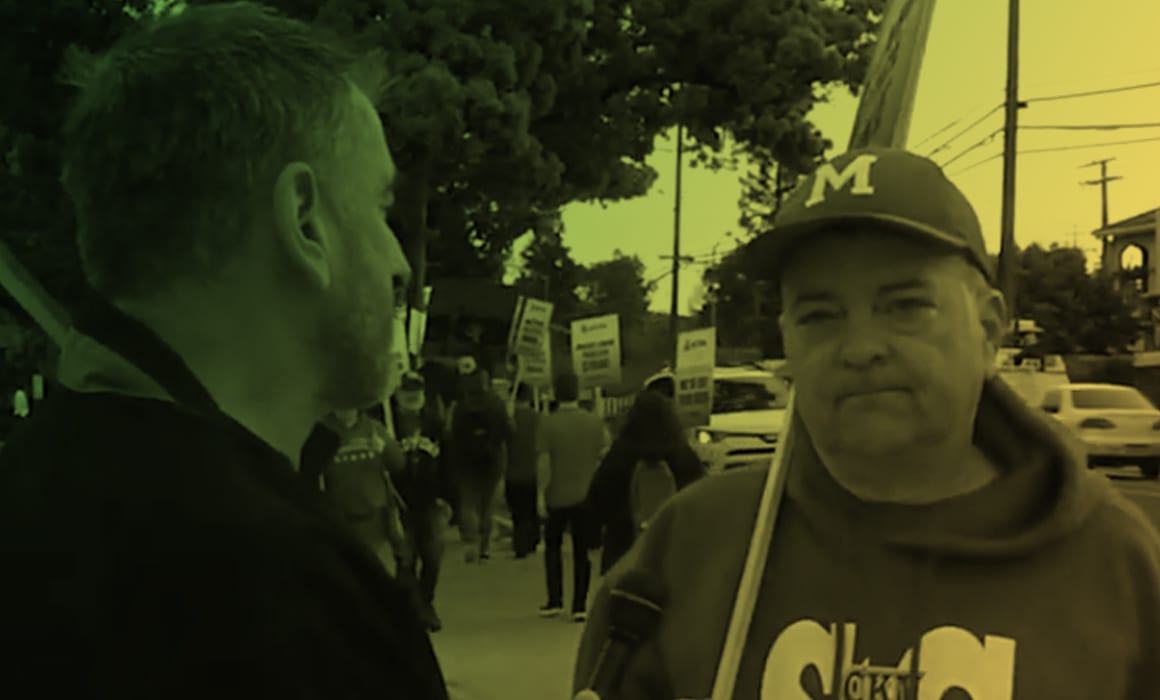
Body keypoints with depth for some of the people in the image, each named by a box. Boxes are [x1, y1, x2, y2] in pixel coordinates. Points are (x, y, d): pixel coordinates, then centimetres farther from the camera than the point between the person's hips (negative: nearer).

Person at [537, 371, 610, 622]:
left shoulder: (548, 423, -10)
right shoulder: (595, 422, -3)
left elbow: (544, 462, -11)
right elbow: (606, 455, -2)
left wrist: (541, 493, -4)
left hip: (557, 497, -1)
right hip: (586, 495, 2)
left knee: (553, 547, 16)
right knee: (581, 552, 8)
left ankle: (555, 601, 13)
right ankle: (579, 606, 6)